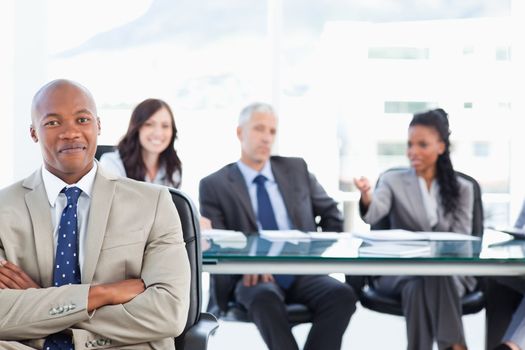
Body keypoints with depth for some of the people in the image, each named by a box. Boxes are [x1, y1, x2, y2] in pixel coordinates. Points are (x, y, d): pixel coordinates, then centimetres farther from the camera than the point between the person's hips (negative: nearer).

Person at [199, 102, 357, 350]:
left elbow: (331, 214, 23)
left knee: (342, 294, -29)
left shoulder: (296, 169, 16)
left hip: (302, 272, 3)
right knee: (265, 298, -38)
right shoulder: (214, 185, 6)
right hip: (252, 276, -3)